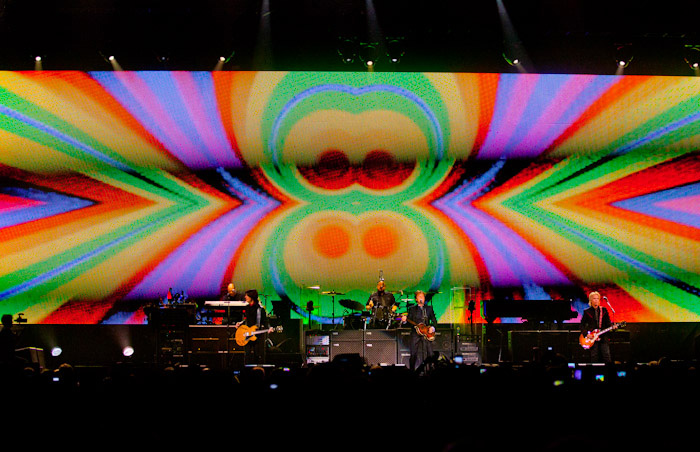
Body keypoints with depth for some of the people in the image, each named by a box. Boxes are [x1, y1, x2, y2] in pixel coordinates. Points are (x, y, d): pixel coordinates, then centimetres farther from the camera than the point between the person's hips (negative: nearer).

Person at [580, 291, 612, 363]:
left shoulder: (604, 310, 10)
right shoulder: (587, 312, 5)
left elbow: (608, 323, 10)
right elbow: (582, 325, 6)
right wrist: (586, 334, -8)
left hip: (603, 338, 1)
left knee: (607, 356, -6)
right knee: (594, 359, 1)